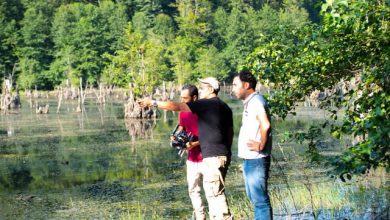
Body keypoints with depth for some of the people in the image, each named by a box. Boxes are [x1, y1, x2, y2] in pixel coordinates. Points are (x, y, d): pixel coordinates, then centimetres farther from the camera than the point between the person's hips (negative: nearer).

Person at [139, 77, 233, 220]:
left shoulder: (205, 104, -10)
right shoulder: (224, 107, 15)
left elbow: (177, 106, -13)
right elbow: (230, 132, 18)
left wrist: (153, 103, -9)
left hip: (213, 156, -9)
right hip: (223, 154, 9)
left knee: (215, 192, -6)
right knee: (215, 192, 16)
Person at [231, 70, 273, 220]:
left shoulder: (256, 101, -15)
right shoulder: (249, 102, 15)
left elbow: (265, 125, -31)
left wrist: (261, 146, -20)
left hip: (256, 161, -10)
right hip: (249, 160, 10)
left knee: (260, 200, -6)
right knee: (254, 198, 18)